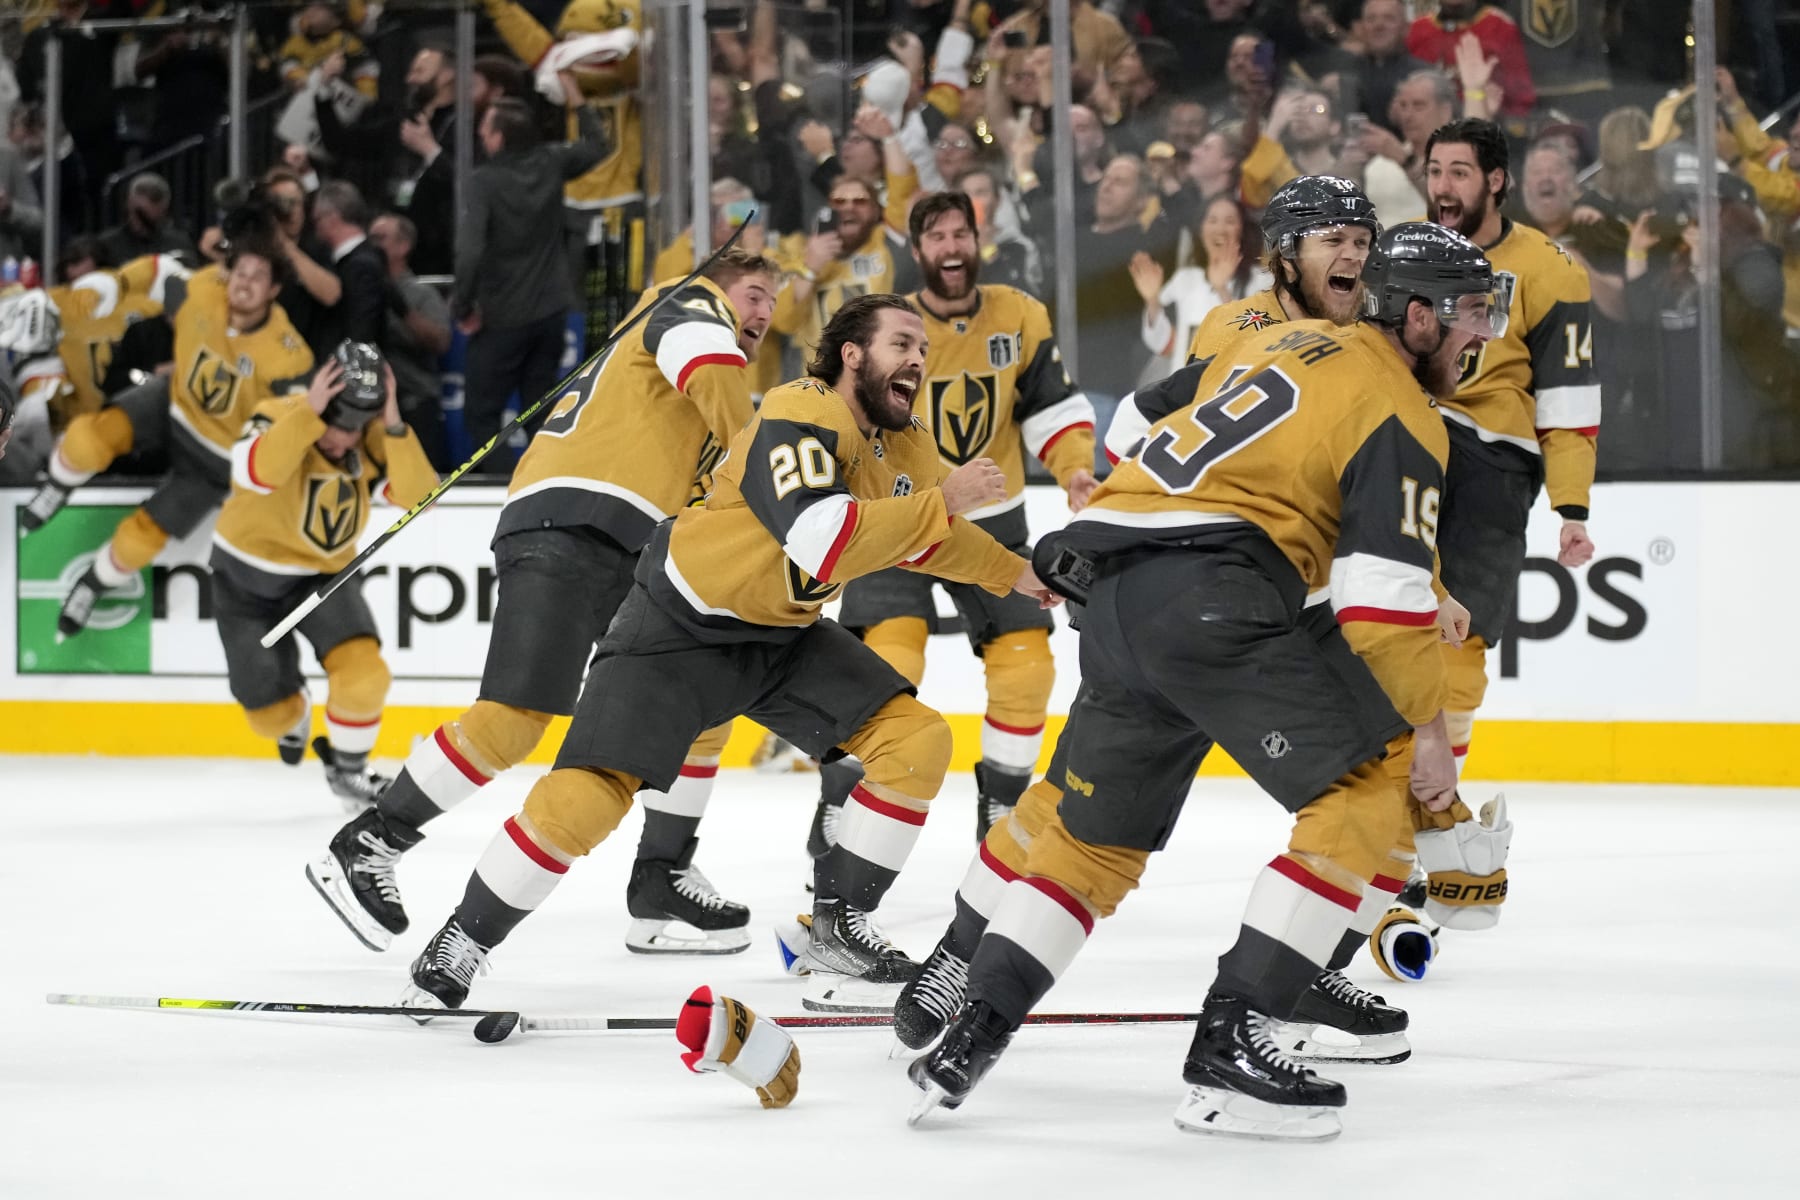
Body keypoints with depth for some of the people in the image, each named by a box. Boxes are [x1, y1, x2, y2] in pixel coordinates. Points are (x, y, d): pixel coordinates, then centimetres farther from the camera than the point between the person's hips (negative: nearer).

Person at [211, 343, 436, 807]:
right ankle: (293, 714, 43)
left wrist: (394, 428, -39)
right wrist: (309, 412, -50)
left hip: (323, 574, 2)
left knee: (362, 672, -23)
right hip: (246, 576, -2)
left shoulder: (375, 440, -15)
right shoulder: (279, 417, -25)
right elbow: (256, 471, -46)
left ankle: (346, 766, 6)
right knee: (271, 715, 3)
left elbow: (418, 495, -29)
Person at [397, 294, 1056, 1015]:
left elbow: (932, 540, 22)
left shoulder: (906, 446, 1)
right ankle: (458, 946, 1)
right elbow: (824, 542, -41)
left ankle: (838, 926, 7)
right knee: (585, 798, -18)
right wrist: (943, 501, -34)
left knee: (917, 741, -6)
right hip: (681, 624, -8)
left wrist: (1016, 573, 15)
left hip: (782, 632, 8)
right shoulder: (800, 417, -26)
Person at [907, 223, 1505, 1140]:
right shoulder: (1398, 415, -2)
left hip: (1112, 597, 9)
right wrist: (1425, 727, -3)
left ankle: (964, 1038, 13)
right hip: (1214, 598, -9)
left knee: (1096, 833, 21)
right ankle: (1230, 1047, -10)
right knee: (1367, 785, -3)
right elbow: (1382, 593, -11)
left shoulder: (1284, 343, 24)